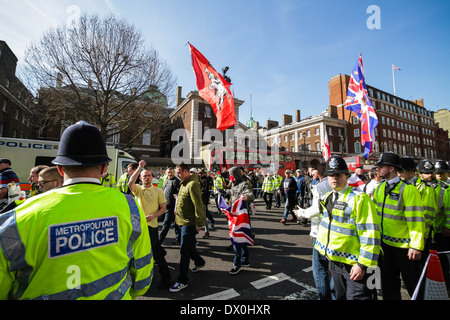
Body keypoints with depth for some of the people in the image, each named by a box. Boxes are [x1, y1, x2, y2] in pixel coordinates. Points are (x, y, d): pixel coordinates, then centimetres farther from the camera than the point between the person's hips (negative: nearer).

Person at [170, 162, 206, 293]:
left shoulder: (192, 184, -20)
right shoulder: (184, 184, 11)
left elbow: (198, 205, -23)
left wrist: (199, 223, -22)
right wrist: (177, 209, 16)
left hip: (189, 223, -10)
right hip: (183, 221, 10)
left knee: (184, 250, -1)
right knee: (187, 246, 23)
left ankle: (182, 281, 13)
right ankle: (199, 262, 46)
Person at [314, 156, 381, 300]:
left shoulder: (359, 199, -18)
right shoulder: (328, 198, 5)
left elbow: (370, 233, -20)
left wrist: (363, 264, -20)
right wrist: (322, 246, 18)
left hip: (353, 264, -7)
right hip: (334, 259, 7)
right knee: (340, 296, 24)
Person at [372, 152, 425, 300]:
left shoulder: (407, 189, -18)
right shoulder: (380, 188, 3)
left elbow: (416, 220, -19)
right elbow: (374, 211, 10)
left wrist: (416, 246, -19)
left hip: (405, 245, -6)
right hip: (385, 242, 6)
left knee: (413, 283, 14)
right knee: (389, 282, 20)